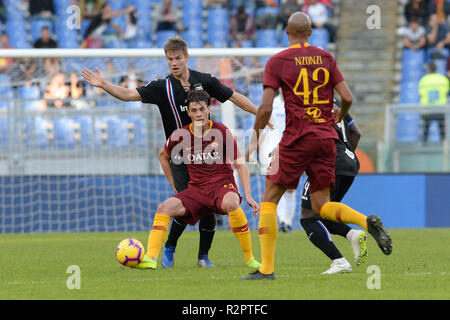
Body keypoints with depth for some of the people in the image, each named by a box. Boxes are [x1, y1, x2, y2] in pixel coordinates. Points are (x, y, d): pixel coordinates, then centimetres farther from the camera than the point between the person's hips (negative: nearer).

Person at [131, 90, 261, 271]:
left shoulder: (222, 132, -4)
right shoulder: (181, 135, 3)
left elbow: (240, 164, 0)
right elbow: (163, 156, 24)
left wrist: (248, 196, -9)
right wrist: (174, 186, 18)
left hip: (222, 184, -3)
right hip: (196, 189, 3)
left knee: (231, 203, -38)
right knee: (164, 208, -21)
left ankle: (249, 259, -26)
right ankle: (150, 259, -27)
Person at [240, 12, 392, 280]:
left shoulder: (277, 61, -3)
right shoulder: (326, 58, 8)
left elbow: (266, 108, -9)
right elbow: (347, 98, 3)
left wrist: (256, 136, 7)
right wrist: (340, 117, 25)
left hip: (297, 139, -4)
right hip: (326, 138, 4)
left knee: (269, 199, 5)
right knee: (321, 205, 12)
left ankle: (267, 268, -2)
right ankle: (368, 222, -15)